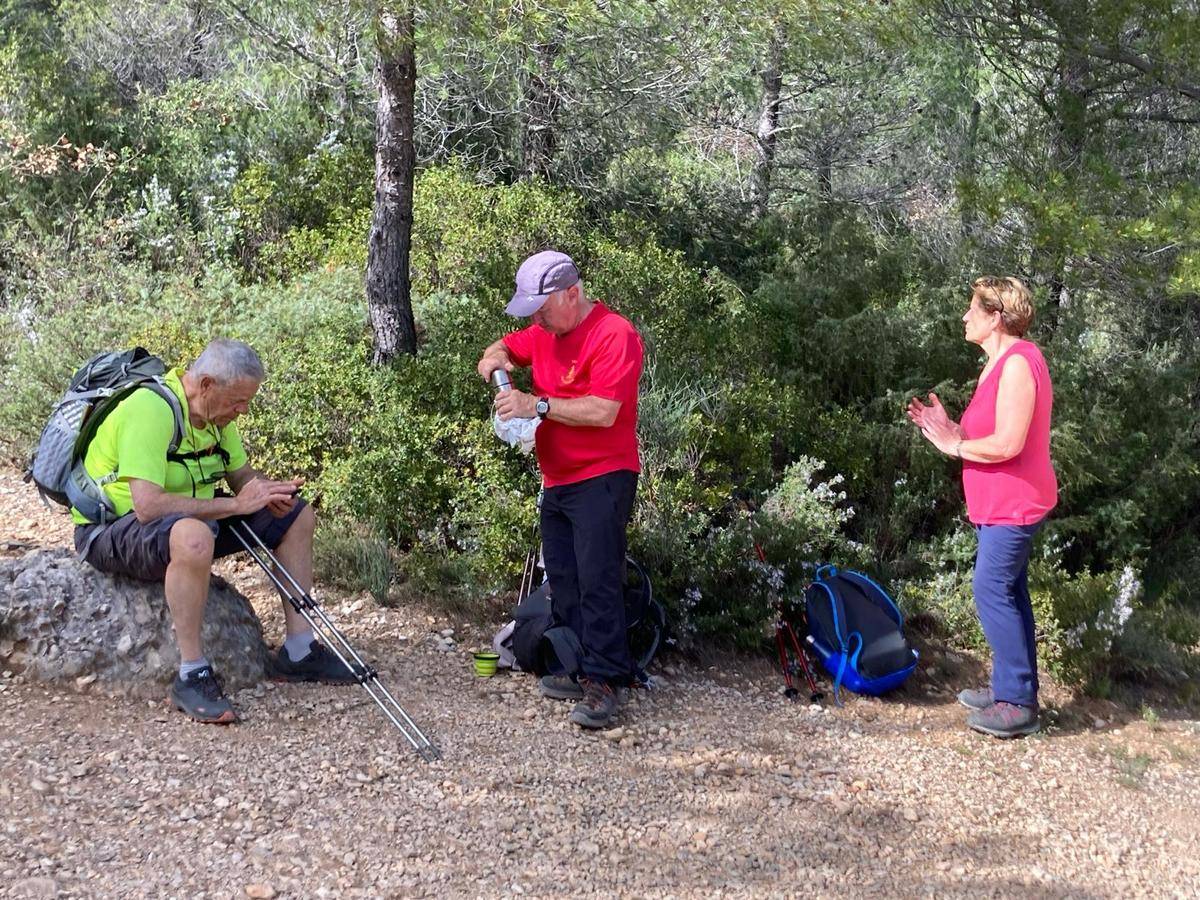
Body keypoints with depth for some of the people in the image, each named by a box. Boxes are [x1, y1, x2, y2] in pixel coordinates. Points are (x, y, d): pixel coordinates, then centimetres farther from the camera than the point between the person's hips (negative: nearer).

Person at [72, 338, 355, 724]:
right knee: (194, 537, -43)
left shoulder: (216, 412, 2)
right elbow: (147, 505, -35)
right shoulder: (151, 409, -27)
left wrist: (270, 491, -11)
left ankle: (298, 653, 9)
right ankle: (191, 676, -29)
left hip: (188, 519, 10)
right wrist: (236, 504, -30)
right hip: (112, 530, -9)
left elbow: (242, 474, 14)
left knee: (298, 515, 5)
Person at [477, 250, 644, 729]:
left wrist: (536, 405, -21)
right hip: (557, 482, 9)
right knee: (563, 582, 9)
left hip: (601, 479, -9)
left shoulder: (614, 335, -15)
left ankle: (605, 682, -11)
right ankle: (581, 671, 14)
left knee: (597, 580, -14)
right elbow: (505, 346, 30)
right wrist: (496, 358, 5)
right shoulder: (544, 334, 12)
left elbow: (603, 411, -24)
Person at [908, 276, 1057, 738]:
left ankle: (1017, 702, -5)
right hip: (1000, 502, 11)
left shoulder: (1018, 363, -19)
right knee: (1008, 593, 14)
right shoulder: (999, 365, 14)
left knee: (992, 590, -10)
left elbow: (1007, 443, -25)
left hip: (1013, 503, -11)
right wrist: (947, 426, 3)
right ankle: (1011, 688, 22)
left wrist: (954, 445, -13)